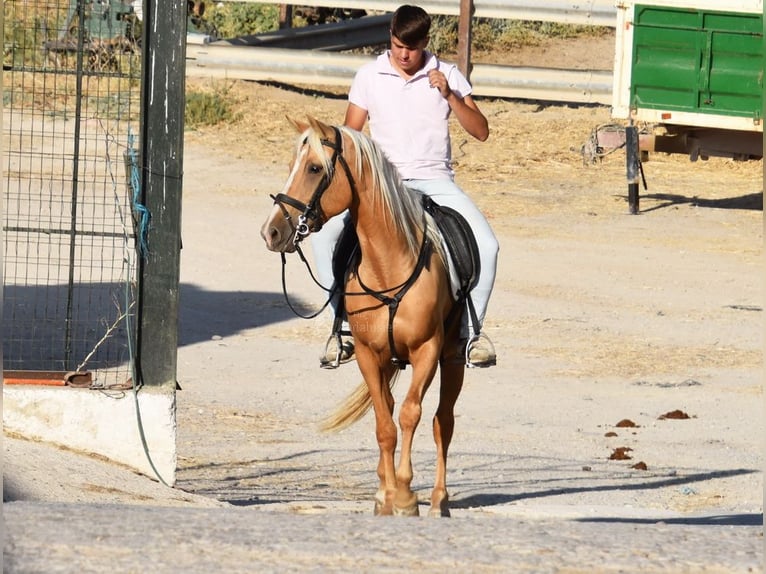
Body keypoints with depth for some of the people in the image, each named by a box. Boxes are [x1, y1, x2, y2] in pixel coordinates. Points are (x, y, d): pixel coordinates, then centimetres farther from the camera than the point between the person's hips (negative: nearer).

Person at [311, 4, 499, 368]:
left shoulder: (446, 76, 3)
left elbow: (480, 131, -2)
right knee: (323, 234, -23)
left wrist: (449, 95, -16)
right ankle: (345, 330, -9)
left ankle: (472, 333, -3)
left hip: (434, 182, 0)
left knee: (486, 245, -24)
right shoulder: (369, 77, 3)